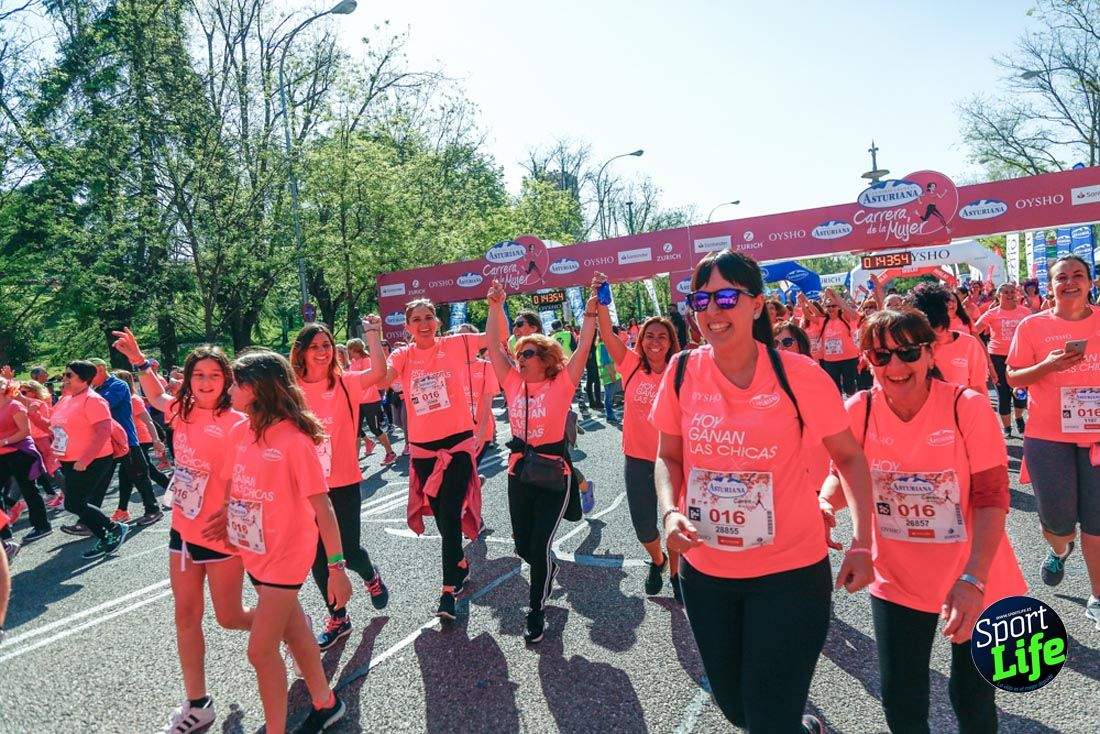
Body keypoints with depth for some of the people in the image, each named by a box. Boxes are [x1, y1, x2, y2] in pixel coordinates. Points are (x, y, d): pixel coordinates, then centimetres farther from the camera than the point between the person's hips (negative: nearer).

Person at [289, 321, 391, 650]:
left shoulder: (345, 383, -6)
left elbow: (379, 372, -24)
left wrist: (372, 333, -22)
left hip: (344, 483, -2)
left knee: (349, 551, 0)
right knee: (318, 556, 10)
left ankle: (371, 576, 38)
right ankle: (337, 618, 30)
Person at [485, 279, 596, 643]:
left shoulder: (561, 384, -8)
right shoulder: (513, 383, 2)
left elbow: (583, 350, -15)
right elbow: (493, 346, 0)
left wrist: (590, 314, -21)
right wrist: (495, 308, -4)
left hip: (554, 474, -4)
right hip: (519, 471, 5)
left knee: (540, 546, -1)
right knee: (523, 546, 13)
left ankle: (536, 612, 20)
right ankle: (548, 570, 48)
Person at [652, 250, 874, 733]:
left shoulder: (799, 375, -15)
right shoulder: (682, 371, -7)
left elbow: (849, 457, -2)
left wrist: (861, 543, -9)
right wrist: (671, 512, -14)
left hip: (789, 570, -3)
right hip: (704, 569, 4)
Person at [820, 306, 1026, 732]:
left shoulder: (969, 406, -17)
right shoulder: (859, 410, -10)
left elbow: (992, 499, -17)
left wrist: (973, 579, -28)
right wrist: (824, 504, -23)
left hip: (976, 584, -1)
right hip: (897, 582, 2)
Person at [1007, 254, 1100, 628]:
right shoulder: (1033, 325, -2)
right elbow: (1013, 378, -1)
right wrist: (1048, 366, -17)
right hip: (1048, 434, -1)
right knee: (1058, 519, 4)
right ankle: (1059, 550, 41)